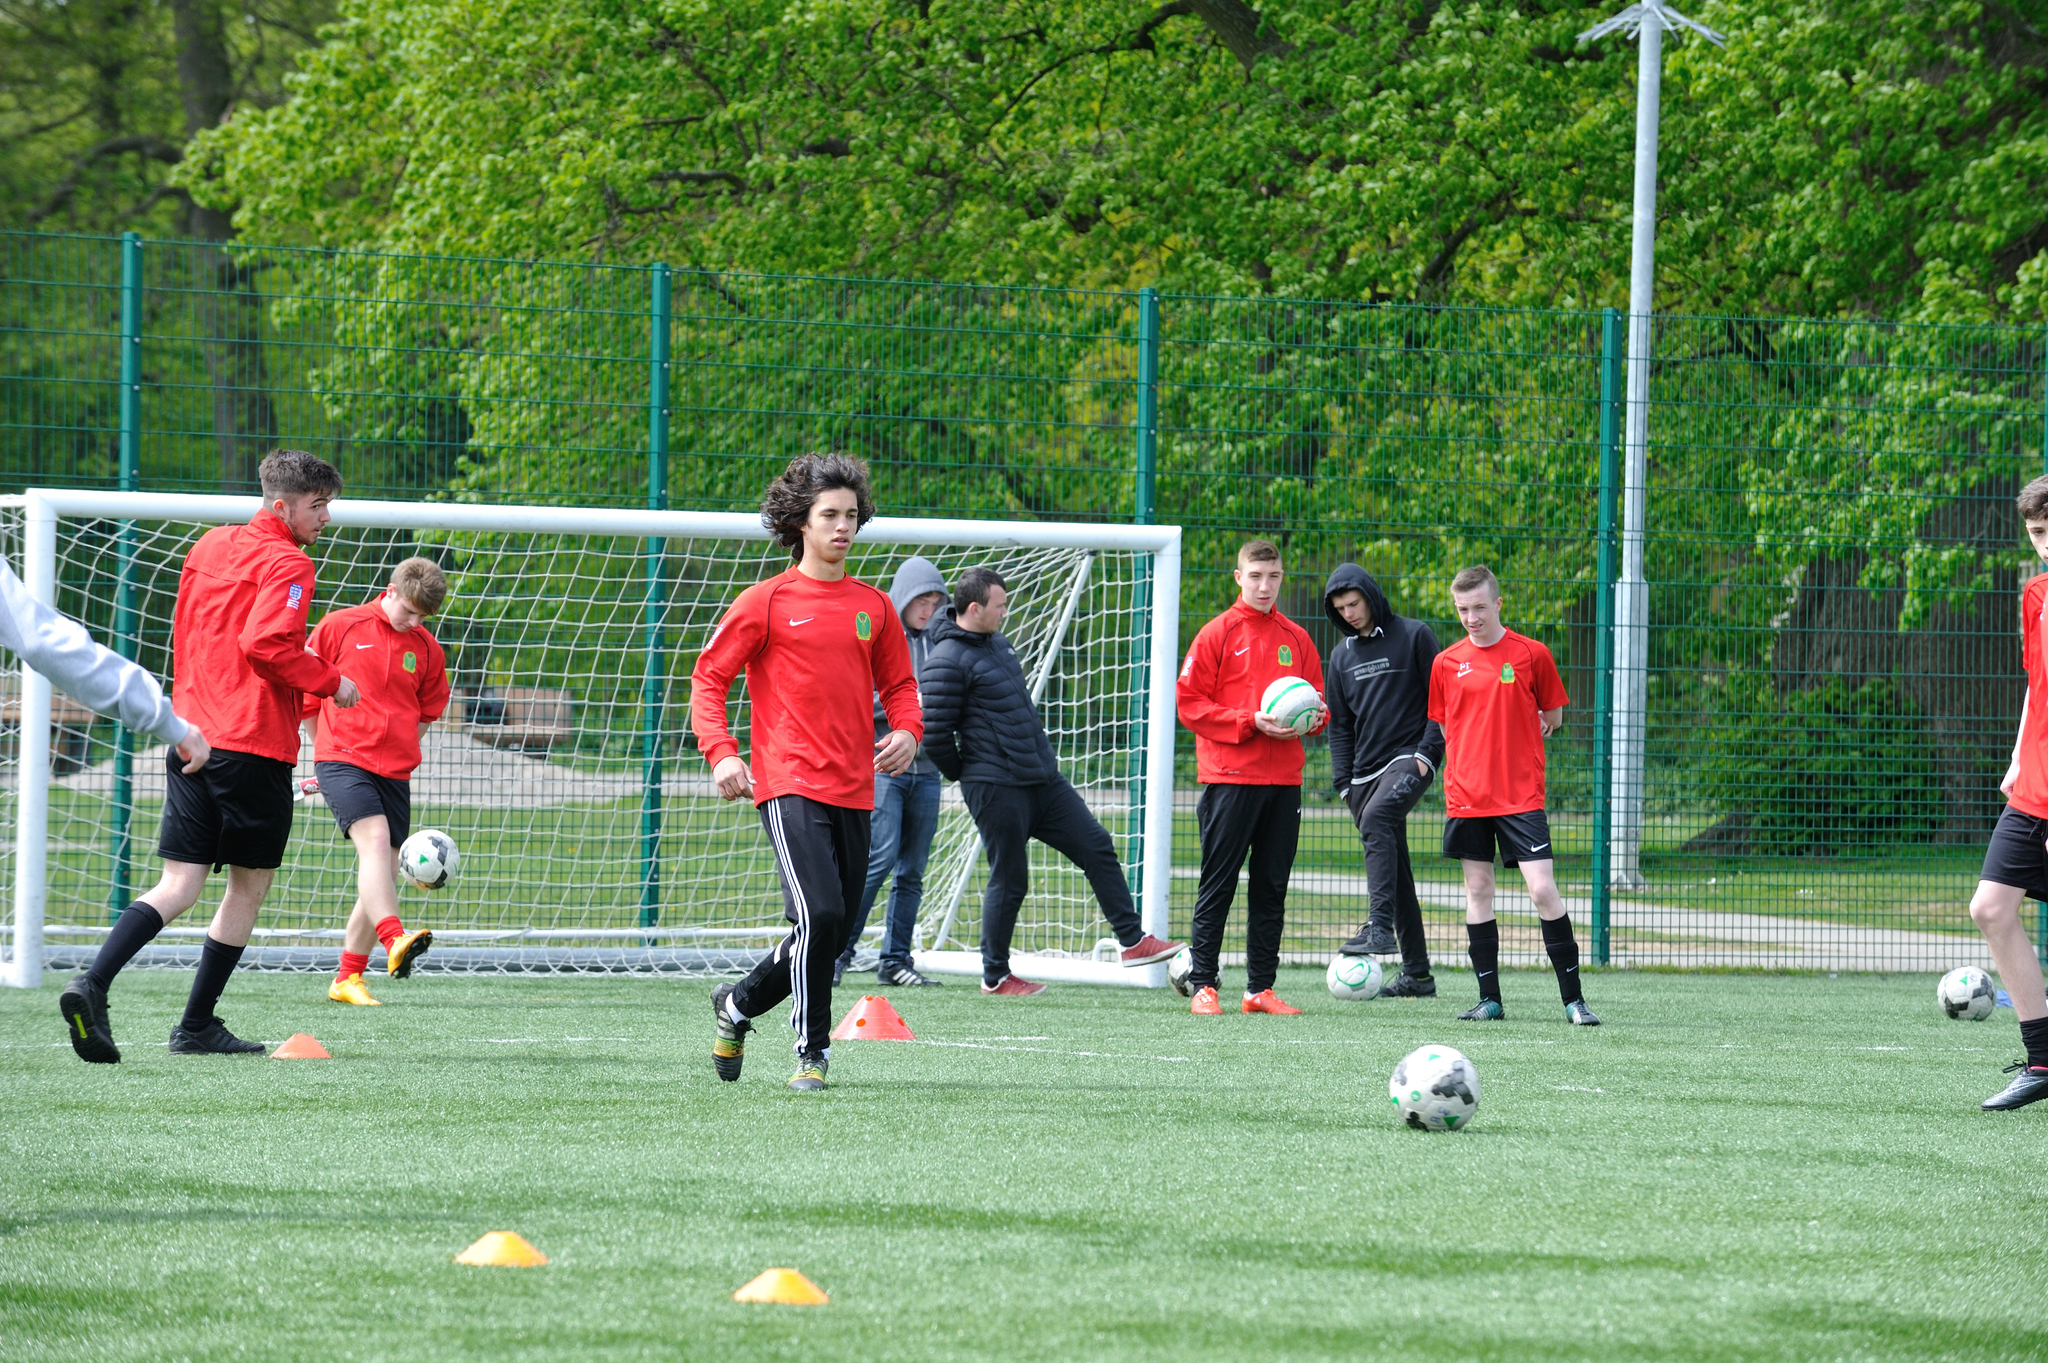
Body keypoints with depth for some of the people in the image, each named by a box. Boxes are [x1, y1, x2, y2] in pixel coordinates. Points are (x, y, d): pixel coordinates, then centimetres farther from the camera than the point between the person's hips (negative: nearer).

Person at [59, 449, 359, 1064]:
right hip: (254, 744, -7)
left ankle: (93, 984, -21)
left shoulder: (210, 547, 16)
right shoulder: (286, 564, -9)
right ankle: (197, 1026, 8)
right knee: (250, 884, 7)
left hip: (191, 736, 7)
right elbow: (267, 644, -22)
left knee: (179, 885, 2)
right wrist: (330, 682, -8)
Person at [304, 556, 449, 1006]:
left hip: (394, 771, 5)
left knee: (383, 875, 4)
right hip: (341, 760, -5)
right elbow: (306, 691, 9)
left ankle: (348, 978, 15)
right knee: (374, 837, -28)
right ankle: (394, 941, -46)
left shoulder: (427, 650, 9)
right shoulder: (339, 627, -1)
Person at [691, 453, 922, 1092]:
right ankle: (811, 1052, -7)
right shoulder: (767, 602, 0)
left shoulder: (873, 606, 13)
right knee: (818, 914, -20)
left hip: (854, 791, 5)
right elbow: (708, 677, 2)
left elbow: (899, 685, 22)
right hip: (790, 784, -5)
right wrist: (720, 752, -13)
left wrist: (906, 731, 0)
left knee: (831, 935, 7)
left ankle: (738, 1004, 32)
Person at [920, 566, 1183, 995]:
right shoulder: (946, 662, -17)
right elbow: (935, 734, -19)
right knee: (1009, 881, -1)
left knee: (1097, 846, 6)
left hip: (1044, 780, 9)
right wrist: (970, 774, -6)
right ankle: (994, 976, 12)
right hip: (997, 790, -9)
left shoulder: (997, 643, 13)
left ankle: (1133, 942, 12)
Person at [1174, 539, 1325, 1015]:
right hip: (1230, 776, -4)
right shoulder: (1217, 634, 0)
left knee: (1271, 887, 5)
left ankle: (1260, 988, 9)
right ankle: (1203, 984, 0)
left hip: (1284, 779, 4)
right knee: (1218, 885, -3)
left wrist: (1313, 718, -5)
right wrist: (1250, 723, -15)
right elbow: (1189, 703, -5)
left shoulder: (1296, 639, 13)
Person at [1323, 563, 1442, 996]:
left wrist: (1428, 750, -11)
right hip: (1366, 770, 6)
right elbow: (1340, 724, 18)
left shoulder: (1414, 636, 1)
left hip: (1410, 759, -6)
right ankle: (1416, 973, 7)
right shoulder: (1342, 655, 16)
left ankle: (1380, 925, -41)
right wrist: (1344, 781, 8)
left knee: (1376, 818, -33)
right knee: (1393, 868, 4)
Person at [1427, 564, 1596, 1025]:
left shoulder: (1531, 654, -1)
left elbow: (1553, 718, 9)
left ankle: (1573, 998, -5)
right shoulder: (1446, 663, 5)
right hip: (1467, 794, 3)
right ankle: (1489, 1000, 12)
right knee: (1478, 891, 6)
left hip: (1521, 796, -3)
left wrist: (1511, 739, 5)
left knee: (1543, 889, -10)